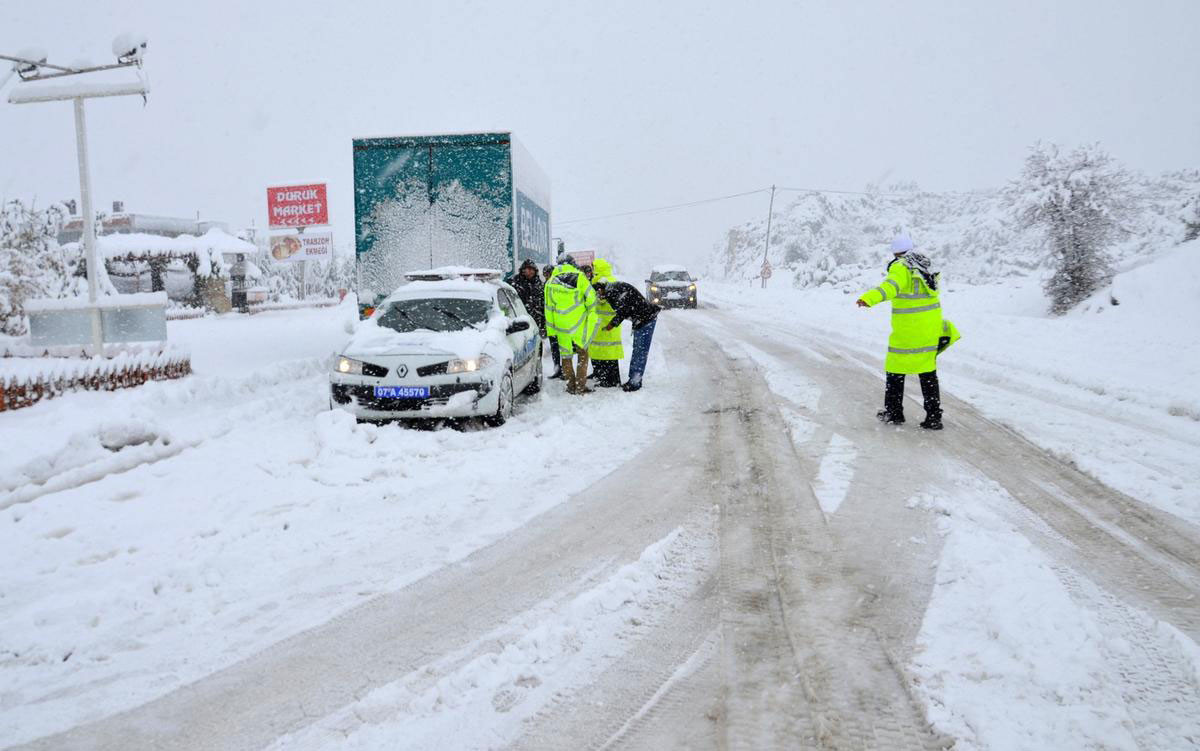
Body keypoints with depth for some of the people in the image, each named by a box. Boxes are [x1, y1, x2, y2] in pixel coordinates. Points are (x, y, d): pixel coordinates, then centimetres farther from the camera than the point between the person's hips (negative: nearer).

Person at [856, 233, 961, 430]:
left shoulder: (900, 267, -12)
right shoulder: (924, 265, 13)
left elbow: (891, 286, -34)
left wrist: (869, 298, -50)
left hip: (907, 328, -7)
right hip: (931, 326, 7)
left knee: (895, 368, 8)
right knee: (928, 371, 10)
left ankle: (893, 412, 16)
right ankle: (934, 417, 9)